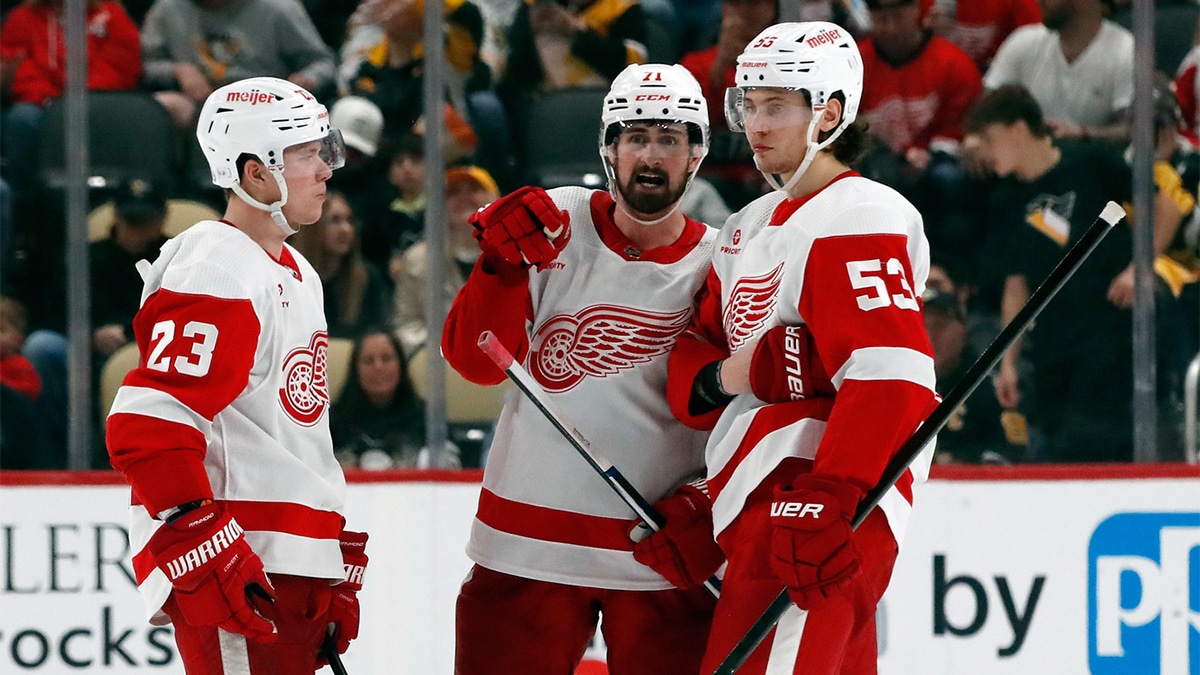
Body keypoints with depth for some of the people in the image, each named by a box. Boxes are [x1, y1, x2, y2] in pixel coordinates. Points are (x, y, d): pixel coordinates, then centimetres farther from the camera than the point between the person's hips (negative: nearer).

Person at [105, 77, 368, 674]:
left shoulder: (297, 276, 20)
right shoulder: (217, 276, -13)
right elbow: (145, 430, -22)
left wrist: (337, 569, 23)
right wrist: (212, 554, -24)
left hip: (294, 567, 10)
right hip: (238, 577, -10)